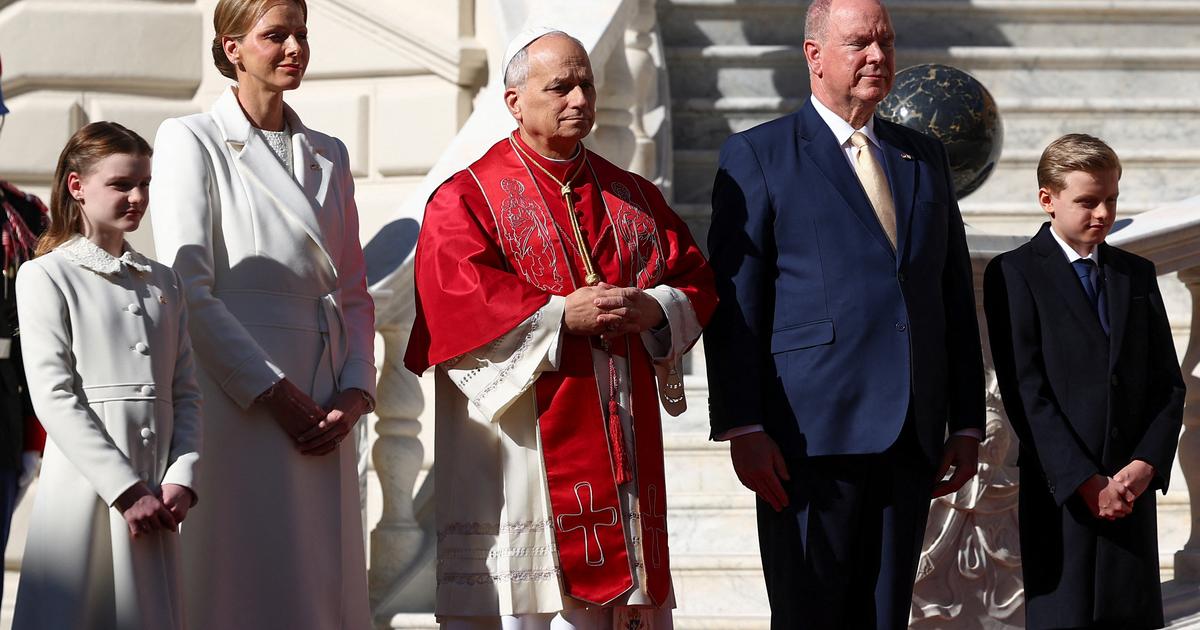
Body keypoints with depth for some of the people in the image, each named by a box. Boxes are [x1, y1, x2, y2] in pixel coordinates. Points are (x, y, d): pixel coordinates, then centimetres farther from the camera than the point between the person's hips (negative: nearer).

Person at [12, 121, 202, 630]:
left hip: (155, 496, 5)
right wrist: (126, 489, -15)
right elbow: (53, 396, -10)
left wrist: (181, 478, -5)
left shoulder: (163, 282, 15)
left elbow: (186, 392, 11)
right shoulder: (46, 276, -2)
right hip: (85, 486, -5)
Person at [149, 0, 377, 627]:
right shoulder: (191, 141, 1)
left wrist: (354, 392, -1)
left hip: (323, 407, 5)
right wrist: (276, 393, -14)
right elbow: (187, 288, -8)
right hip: (236, 400, -5)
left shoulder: (329, 155, 18)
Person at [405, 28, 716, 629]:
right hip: (526, 448, -5)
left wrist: (654, 308, -10)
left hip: (621, 443, 5)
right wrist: (562, 315, -19)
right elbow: (453, 303, -13)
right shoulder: (468, 197, 0)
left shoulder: (633, 197, 16)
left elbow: (694, 280, 13)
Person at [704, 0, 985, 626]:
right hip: (812, 433, -5)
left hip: (911, 439, 5)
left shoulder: (925, 157, 18)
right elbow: (732, 303, -4)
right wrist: (743, 427, -12)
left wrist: (967, 423, 11)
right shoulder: (757, 156, 2)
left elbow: (956, 298, 17)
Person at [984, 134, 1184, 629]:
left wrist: (1146, 465, -5)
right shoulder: (1013, 274, -1)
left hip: (1133, 484, 4)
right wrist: (1085, 481, -13)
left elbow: (1168, 384, 11)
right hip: (1061, 491, -4)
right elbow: (1025, 392, -9)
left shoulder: (1138, 275, 15)